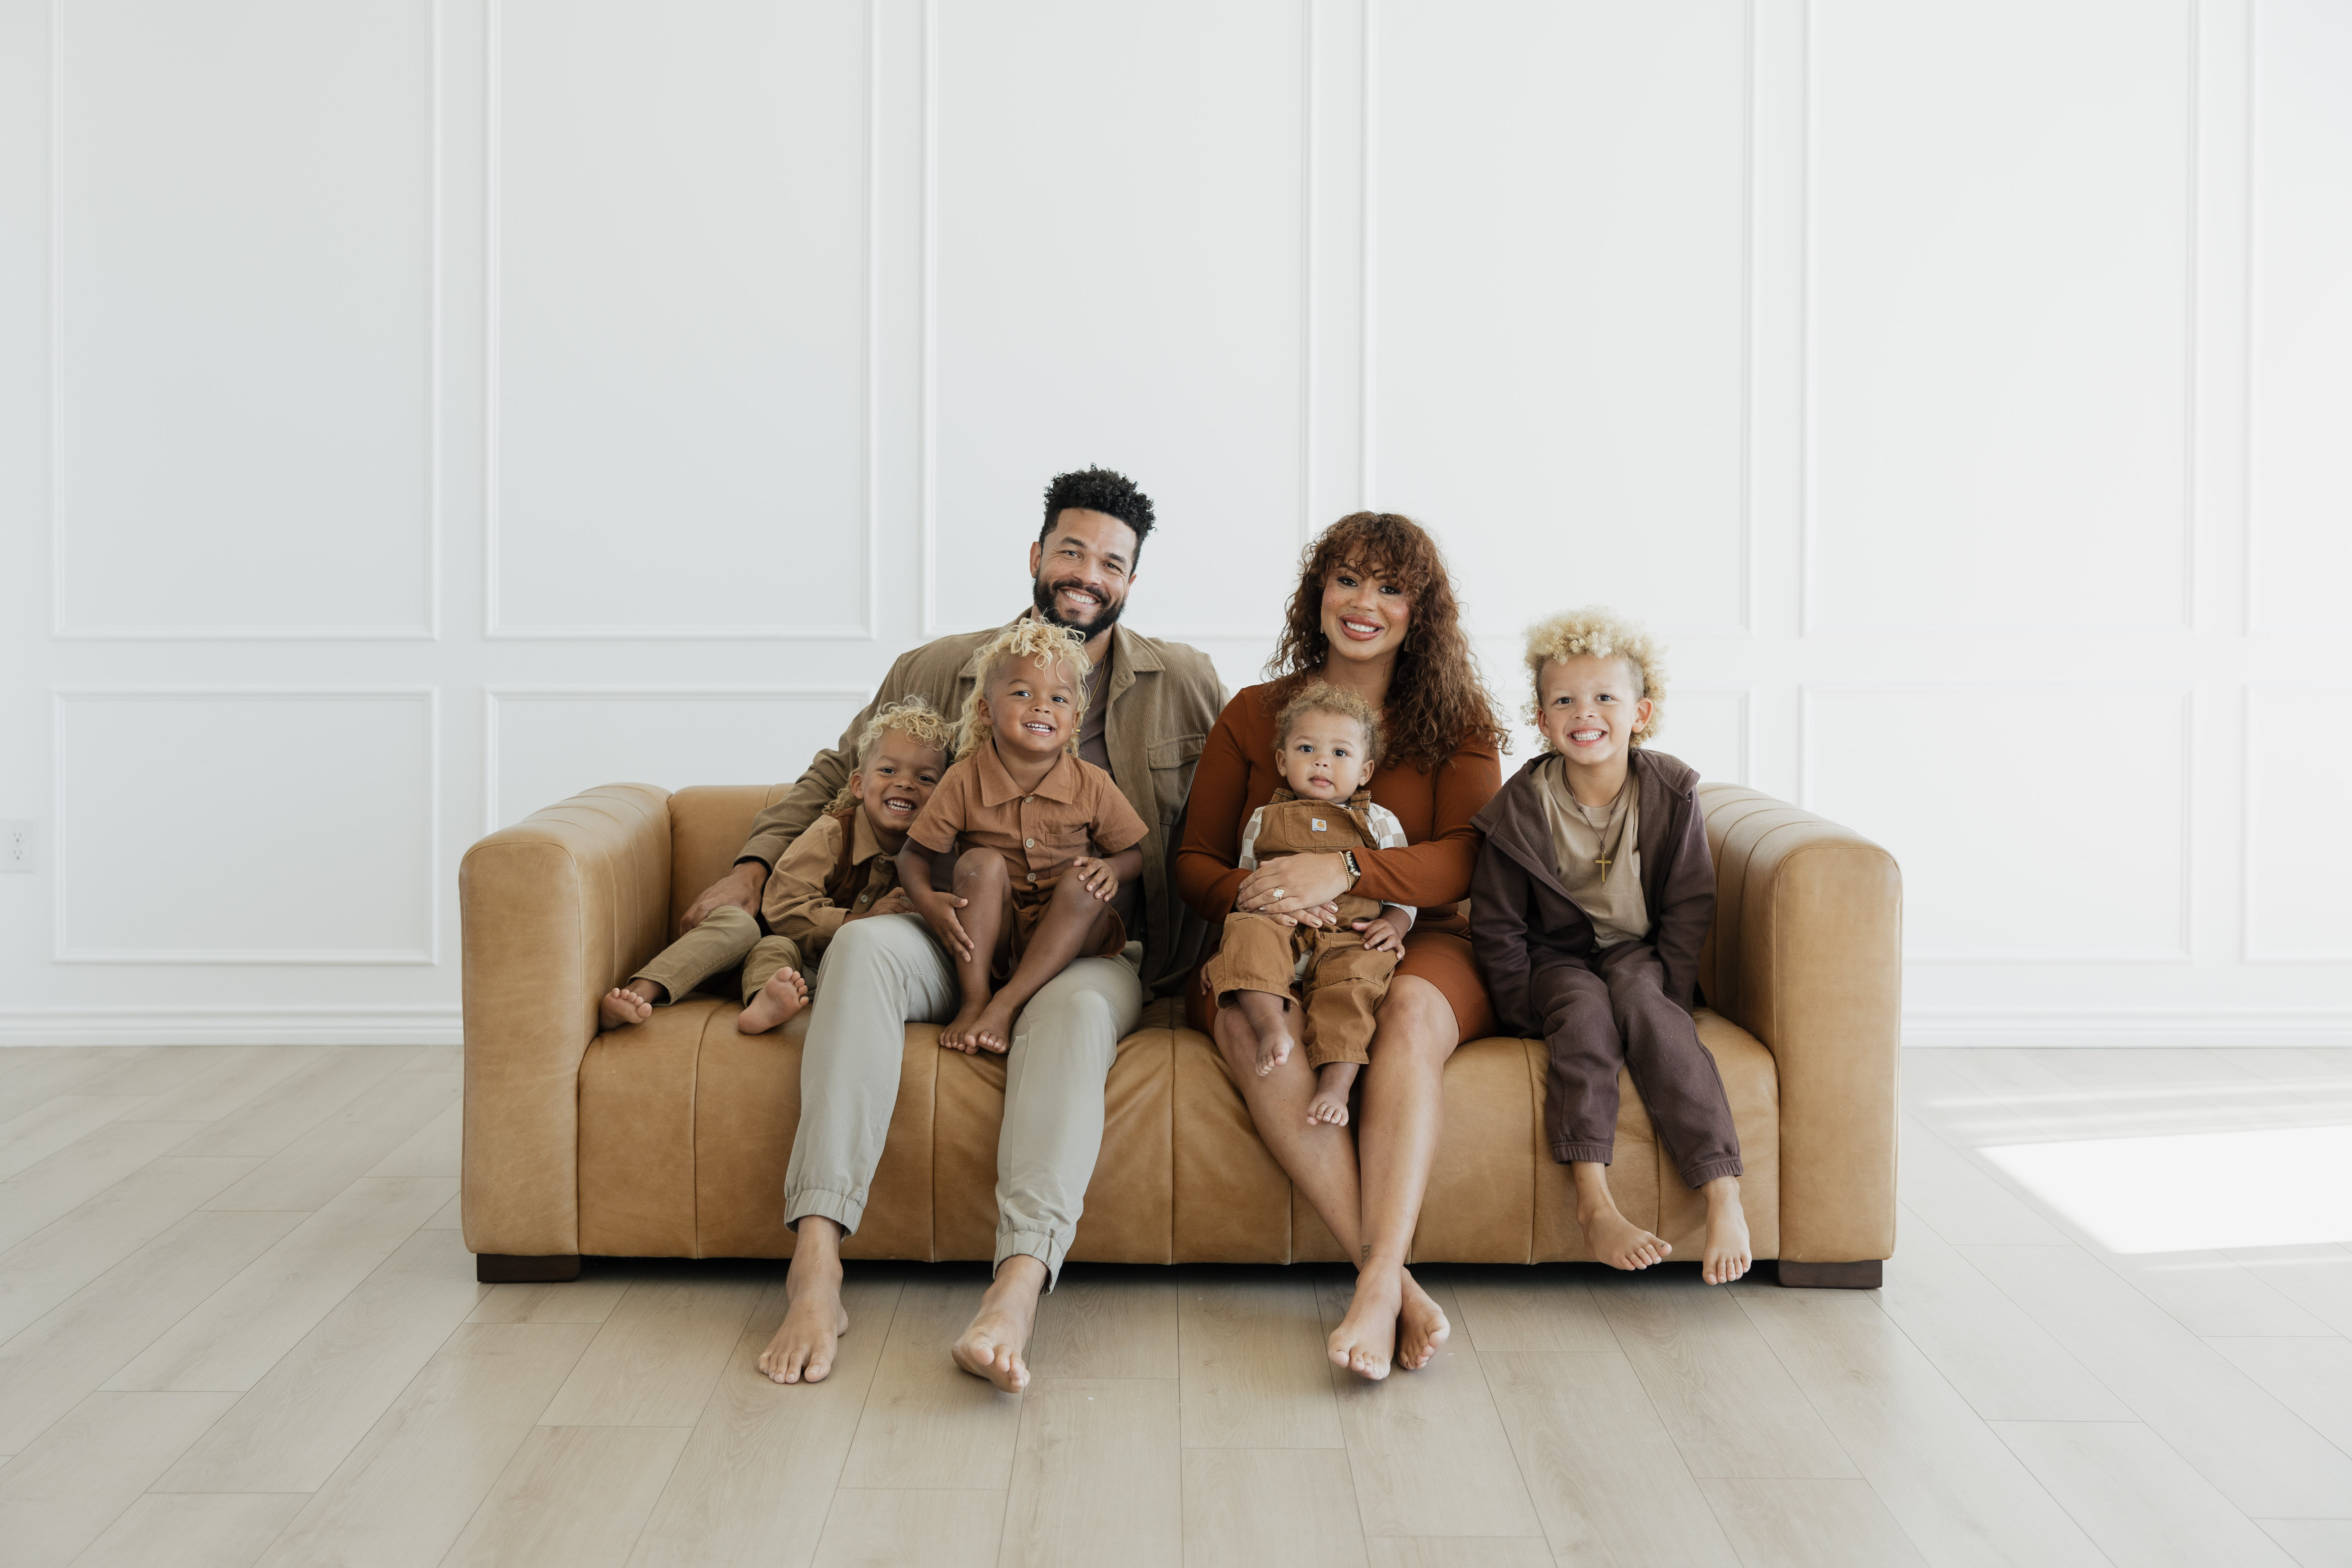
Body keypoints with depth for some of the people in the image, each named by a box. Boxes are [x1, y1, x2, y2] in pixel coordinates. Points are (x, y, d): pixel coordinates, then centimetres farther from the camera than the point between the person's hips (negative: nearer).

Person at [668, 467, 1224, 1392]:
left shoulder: (1182, 685, 11)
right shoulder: (938, 672, 14)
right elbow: (837, 775, 23)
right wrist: (757, 864, 9)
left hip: (1096, 950, -1)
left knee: (1075, 1008, -39)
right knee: (862, 945, -34)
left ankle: (1017, 1290, -52)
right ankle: (814, 1268, -42)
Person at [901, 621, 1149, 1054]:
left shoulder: (1092, 786, -5)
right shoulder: (964, 782, -8)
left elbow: (1133, 854, 4)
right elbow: (914, 853, -3)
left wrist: (1111, 868, -20)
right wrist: (925, 900, -24)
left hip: (1064, 936, 1)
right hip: (991, 937, -1)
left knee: (1084, 882, -28)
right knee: (982, 862, -26)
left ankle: (1006, 1003, -31)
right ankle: (974, 1000, -27)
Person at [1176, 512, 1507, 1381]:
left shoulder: (1457, 722, 10)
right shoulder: (1253, 714, 14)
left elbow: (1464, 861, -5)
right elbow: (1194, 862, 12)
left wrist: (1344, 871, -23)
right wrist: (1253, 893, -13)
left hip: (1417, 944, 0)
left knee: (1411, 1011, -37)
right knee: (1252, 1026, -35)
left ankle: (1377, 1282, -43)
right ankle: (1398, 1284, -39)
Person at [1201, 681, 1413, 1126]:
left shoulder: (1380, 823, 19)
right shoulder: (1264, 820, 23)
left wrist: (1394, 925, -4)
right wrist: (1246, 903, 2)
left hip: (1349, 939, -1)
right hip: (1278, 928, 1)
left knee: (1350, 982, -33)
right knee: (1247, 932, -32)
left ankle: (1335, 1083, -39)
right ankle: (1271, 1026, -45)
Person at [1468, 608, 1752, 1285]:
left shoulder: (1671, 793, -6)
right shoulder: (1521, 806, -8)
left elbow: (1689, 909, -2)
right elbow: (1496, 927, -2)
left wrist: (1663, 994, -13)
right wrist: (1530, 1012, -10)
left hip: (1640, 954, 0)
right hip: (1558, 959, 0)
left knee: (1642, 1000, -33)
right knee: (1585, 1007, -33)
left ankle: (1725, 1202, -39)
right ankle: (1594, 1203, -38)